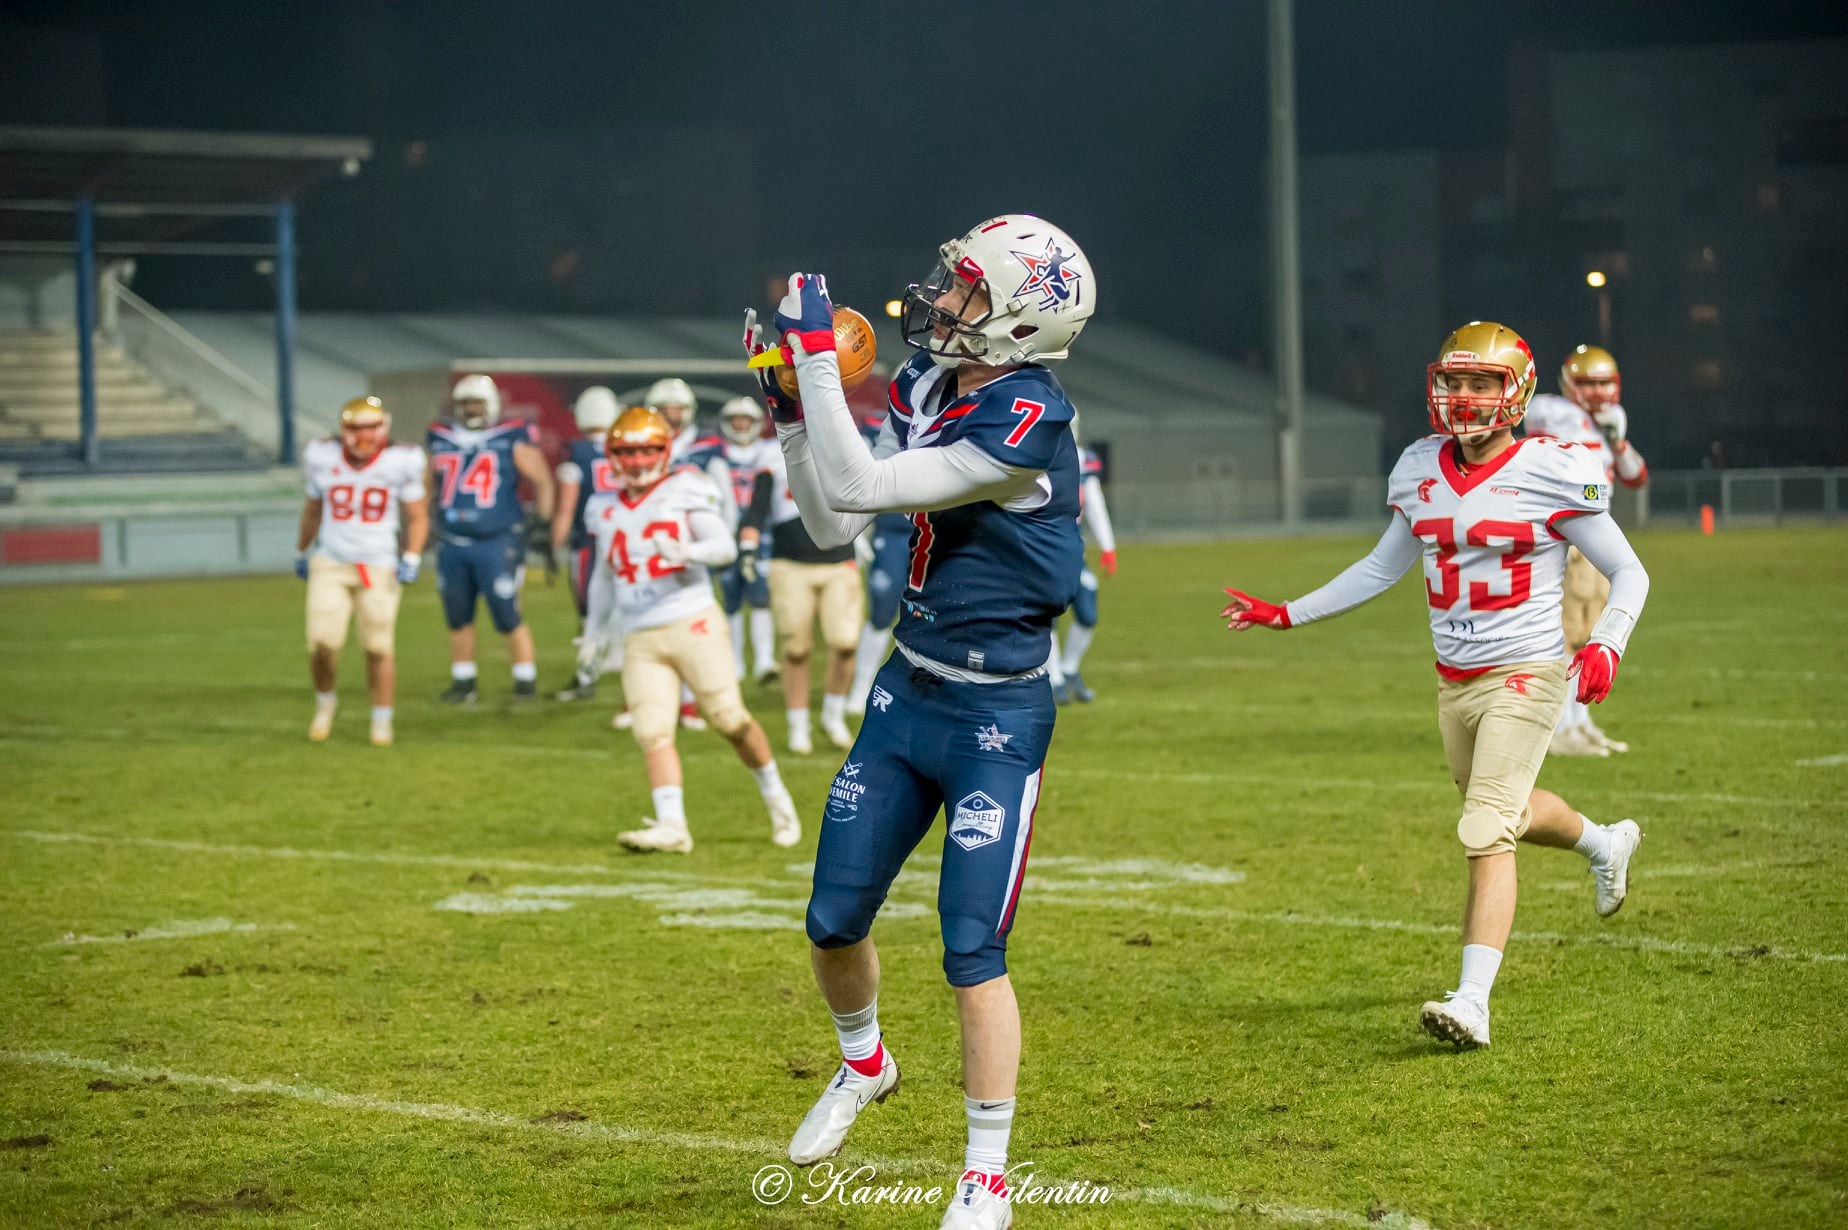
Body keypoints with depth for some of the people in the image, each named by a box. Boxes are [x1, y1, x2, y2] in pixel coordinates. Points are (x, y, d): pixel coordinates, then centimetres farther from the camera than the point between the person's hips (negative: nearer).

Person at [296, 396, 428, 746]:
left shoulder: (399, 463, -8)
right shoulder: (324, 459, -3)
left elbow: (418, 518, 3)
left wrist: (411, 558, -9)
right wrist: (301, 553, 22)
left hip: (379, 568, -1)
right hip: (330, 566, 1)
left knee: (378, 648, -1)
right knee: (323, 644, -12)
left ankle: (382, 721, 17)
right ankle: (325, 701, 17)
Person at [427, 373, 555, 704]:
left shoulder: (512, 441, -3)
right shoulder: (442, 441, 10)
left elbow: (542, 481, 1)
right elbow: (427, 485, 22)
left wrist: (542, 519, -6)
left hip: (497, 543, -5)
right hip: (452, 545, 5)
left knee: (508, 618, -5)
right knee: (458, 619, 10)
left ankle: (526, 680, 6)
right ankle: (462, 683, 21)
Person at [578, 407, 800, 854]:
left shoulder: (684, 491, 0)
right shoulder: (605, 510, 14)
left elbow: (725, 547, -8)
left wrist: (686, 551, -26)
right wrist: (595, 629, 31)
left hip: (693, 624, -4)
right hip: (640, 639, 4)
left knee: (731, 719, -5)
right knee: (653, 733, -10)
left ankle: (776, 796, 17)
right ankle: (671, 826, -16)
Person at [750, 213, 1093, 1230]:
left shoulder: (1026, 423, -23)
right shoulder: (925, 388, 2)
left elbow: (859, 487, -26)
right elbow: (833, 526, 7)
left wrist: (816, 354, -24)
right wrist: (789, 410, -1)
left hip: (995, 717, -7)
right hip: (907, 692, 8)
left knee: (972, 950, -6)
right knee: (835, 920, 14)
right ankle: (863, 1064, 43)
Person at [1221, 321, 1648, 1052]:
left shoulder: (1550, 476, -13)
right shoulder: (1422, 473, 4)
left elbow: (1628, 574, -6)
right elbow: (1383, 568, 19)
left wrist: (1606, 644, -24)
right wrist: (1288, 615, 16)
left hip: (1524, 676, -7)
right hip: (1454, 683, 7)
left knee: (1486, 832, -16)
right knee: (1506, 810, 24)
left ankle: (1472, 1003, -17)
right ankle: (1605, 845, 56)